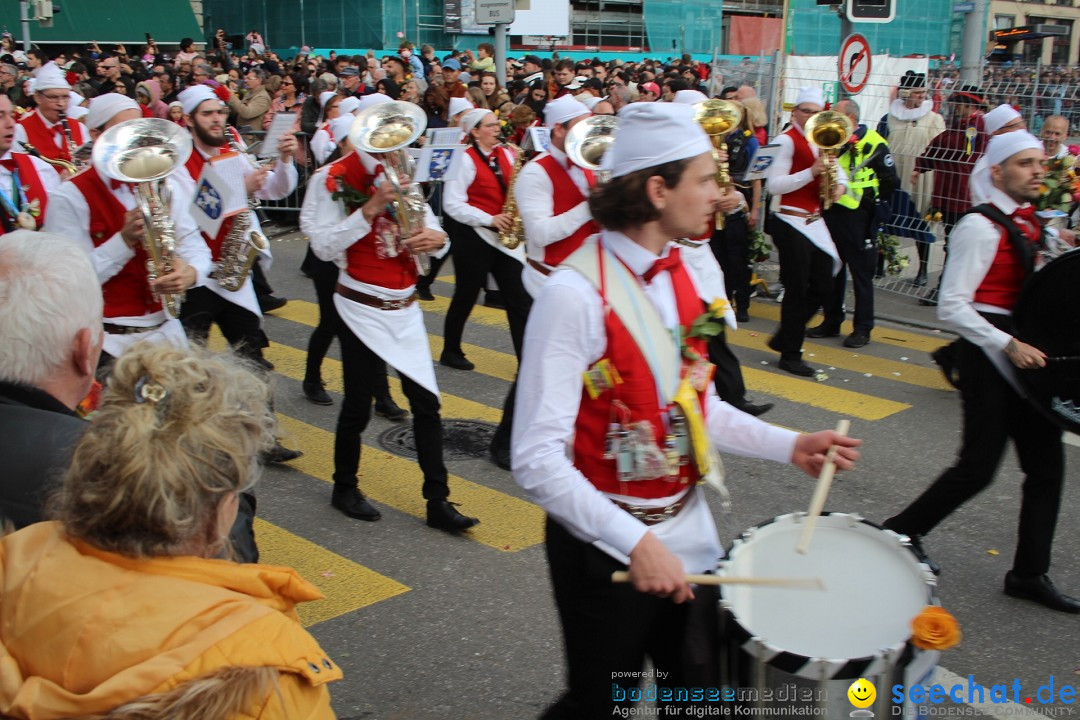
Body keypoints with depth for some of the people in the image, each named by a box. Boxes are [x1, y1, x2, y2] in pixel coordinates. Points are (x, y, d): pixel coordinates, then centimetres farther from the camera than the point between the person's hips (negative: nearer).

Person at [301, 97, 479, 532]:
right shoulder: (333, 179, -8)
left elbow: (431, 229, 9)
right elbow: (323, 246, -16)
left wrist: (436, 238, -14)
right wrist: (369, 209, -24)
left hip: (405, 308, 5)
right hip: (361, 309, -5)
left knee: (426, 402, 1)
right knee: (358, 406, 4)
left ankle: (438, 501, 7)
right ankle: (344, 488, 26)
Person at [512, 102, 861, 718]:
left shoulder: (679, 273, 2)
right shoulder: (576, 294, -23)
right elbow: (537, 459, -25)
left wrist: (788, 445, 1)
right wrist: (635, 542, -29)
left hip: (689, 531, 7)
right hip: (606, 548, -7)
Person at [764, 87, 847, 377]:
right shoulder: (787, 140, -10)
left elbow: (836, 168, 22)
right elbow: (773, 184, -18)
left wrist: (840, 184, -1)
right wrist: (812, 172, -25)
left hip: (814, 221, 8)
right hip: (790, 224, -8)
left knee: (821, 286, 9)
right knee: (797, 290, -3)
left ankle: (783, 338, 24)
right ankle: (790, 356, 9)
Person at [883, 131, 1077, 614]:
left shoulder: (1032, 226, 13)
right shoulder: (981, 227, -13)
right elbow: (952, 307, -18)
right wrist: (1008, 345, -24)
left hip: (1027, 353, 8)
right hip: (989, 355, -8)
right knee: (978, 467, -7)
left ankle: (1030, 573, 19)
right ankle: (902, 532, 14)